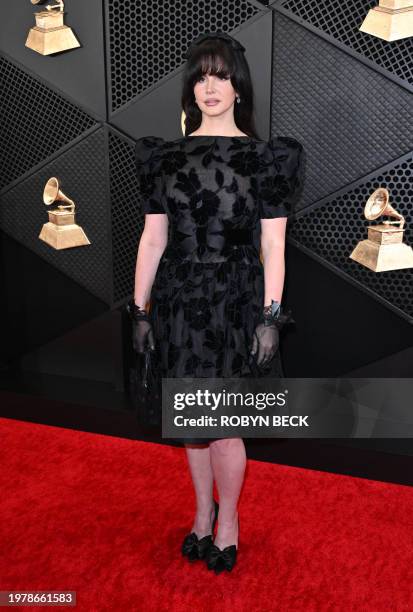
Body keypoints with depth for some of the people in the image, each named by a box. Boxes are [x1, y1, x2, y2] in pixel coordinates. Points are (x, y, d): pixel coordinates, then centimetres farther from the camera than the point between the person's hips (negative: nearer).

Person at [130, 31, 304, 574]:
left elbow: (273, 246, -3)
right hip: (180, 301, 3)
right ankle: (203, 510, 38)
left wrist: (271, 317, -8)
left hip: (236, 304, -3)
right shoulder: (165, 156, 7)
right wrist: (141, 311, 5)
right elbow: (152, 238, 6)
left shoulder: (265, 157, -1)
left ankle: (227, 519, 30)